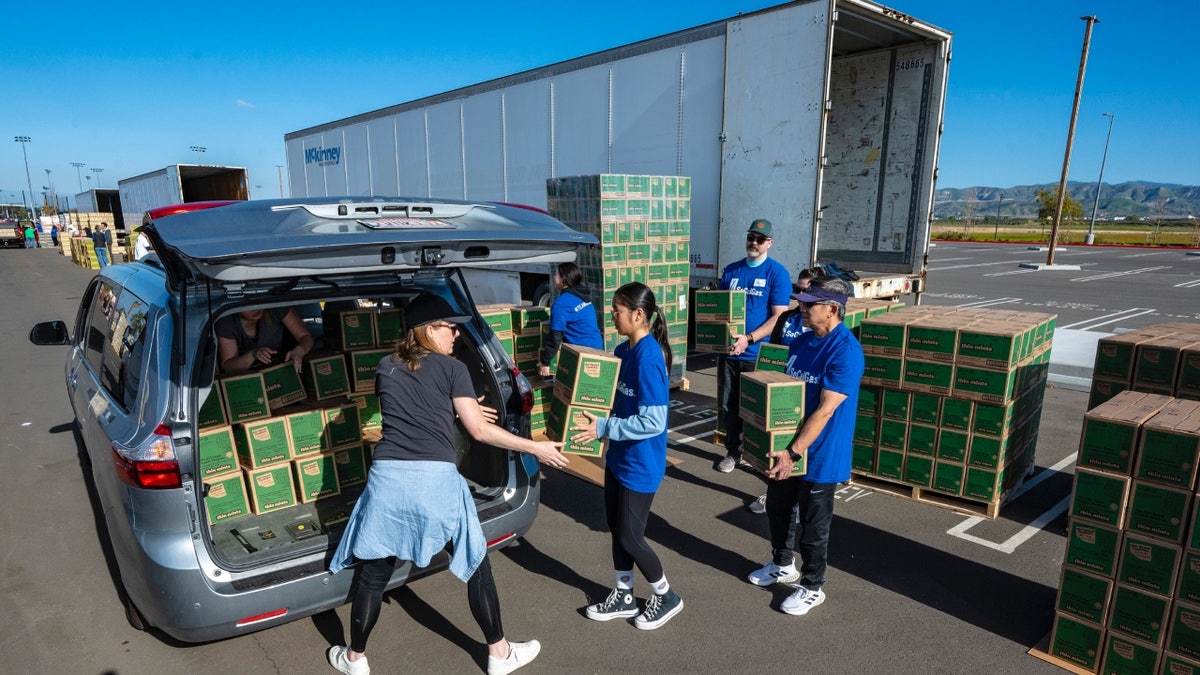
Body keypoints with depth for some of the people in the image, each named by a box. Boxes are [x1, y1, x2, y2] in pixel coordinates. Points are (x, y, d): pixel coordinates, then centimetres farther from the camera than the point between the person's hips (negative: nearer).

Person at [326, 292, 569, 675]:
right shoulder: (452, 369, 1)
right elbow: (480, 431, -1)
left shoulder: (386, 369, 14)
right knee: (476, 566, 14)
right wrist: (536, 448, 6)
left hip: (388, 477, 4)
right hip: (437, 480, -3)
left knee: (373, 574, 19)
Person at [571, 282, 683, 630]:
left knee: (630, 537, 5)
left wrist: (603, 428, -27)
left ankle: (666, 596, 29)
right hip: (619, 456, 9)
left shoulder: (649, 358, -25)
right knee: (616, 528, 18)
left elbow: (653, 422, -28)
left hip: (641, 463, -9)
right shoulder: (623, 350, 3)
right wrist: (592, 411, 0)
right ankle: (623, 596, 36)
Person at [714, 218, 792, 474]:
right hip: (729, 351, 4)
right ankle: (733, 452, 27)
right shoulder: (731, 270, 8)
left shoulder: (777, 273, -6)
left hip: (758, 354, -4)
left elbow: (779, 316, -12)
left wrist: (748, 339, -22)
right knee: (730, 405, 11)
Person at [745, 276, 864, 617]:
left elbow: (825, 410, -26)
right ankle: (782, 565, 45)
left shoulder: (845, 351, -23)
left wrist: (793, 453, -27)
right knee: (777, 509, 22)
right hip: (787, 447, 8)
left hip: (819, 454, -8)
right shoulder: (800, 342, 3)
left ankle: (812, 587, 30)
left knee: (813, 524, 9)